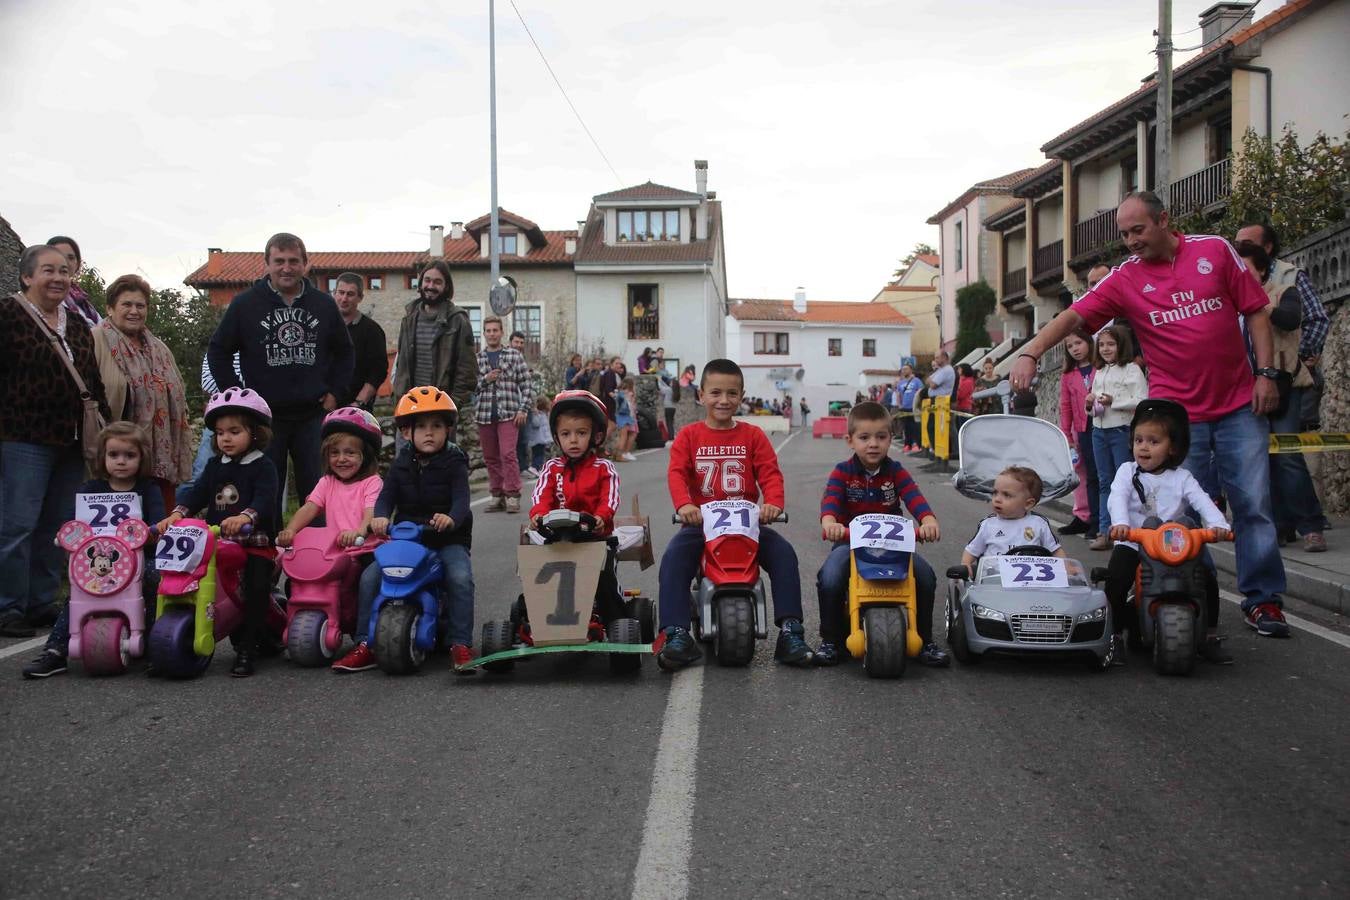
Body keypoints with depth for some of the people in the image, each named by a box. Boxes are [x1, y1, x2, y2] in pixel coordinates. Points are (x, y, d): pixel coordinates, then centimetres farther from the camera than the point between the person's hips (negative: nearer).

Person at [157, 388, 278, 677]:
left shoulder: (263, 466, -3)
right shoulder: (215, 466, 17)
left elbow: (265, 500, -19)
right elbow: (197, 493, 5)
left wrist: (245, 517, -40)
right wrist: (177, 513, -16)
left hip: (255, 544, -5)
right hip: (217, 543, 6)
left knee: (256, 589, -20)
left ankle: (247, 650, -12)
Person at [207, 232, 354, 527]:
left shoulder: (323, 304, 7)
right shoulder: (245, 304, 0)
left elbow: (344, 352, 19)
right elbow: (218, 351, 8)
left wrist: (334, 392, 8)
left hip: (313, 415, 1)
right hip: (265, 416, -1)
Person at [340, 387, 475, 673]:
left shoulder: (454, 463, -2)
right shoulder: (402, 464, 9)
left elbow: (461, 499, -16)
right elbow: (387, 495, -2)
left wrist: (451, 518, -39)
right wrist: (380, 516, -26)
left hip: (448, 539, -3)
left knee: (460, 577, -30)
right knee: (369, 576, -14)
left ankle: (461, 644, -19)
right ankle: (365, 644, -4)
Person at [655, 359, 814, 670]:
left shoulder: (753, 435, 8)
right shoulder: (689, 435, 7)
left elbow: (770, 473, -2)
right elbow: (676, 472, -8)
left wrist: (773, 503, -25)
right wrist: (684, 504, -30)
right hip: (701, 521, -1)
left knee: (784, 552, -23)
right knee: (673, 556, -28)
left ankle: (790, 631, -18)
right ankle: (676, 635, -27)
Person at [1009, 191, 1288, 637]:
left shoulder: (1215, 250, 2)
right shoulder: (1125, 278, -1)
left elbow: (1255, 310, 5)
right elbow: (1074, 315, -10)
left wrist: (1266, 372, -1)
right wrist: (1030, 351, -26)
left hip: (1239, 406, 0)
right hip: (1176, 413, 0)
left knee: (1253, 505, 2)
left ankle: (1262, 599, 14)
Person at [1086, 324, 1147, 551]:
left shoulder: (1132, 370, -5)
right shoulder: (1099, 372, 17)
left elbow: (1142, 401, -15)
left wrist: (1114, 401, -19)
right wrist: (1090, 402, 6)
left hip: (1122, 430, -7)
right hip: (1099, 430, 7)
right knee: (1104, 482, 9)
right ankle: (1105, 531, 13)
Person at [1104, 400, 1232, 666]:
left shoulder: (1181, 477, 5)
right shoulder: (1128, 471, 3)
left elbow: (1202, 501, -9)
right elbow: (1117, 498, -14)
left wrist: (1218, 524, -31)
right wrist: (1120, 523, -36)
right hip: (1132, 545, -1)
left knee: (1207, 579, -12)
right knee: (1116, 578, -26)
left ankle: (1209, 637, 8)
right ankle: (1114, 636, -10)